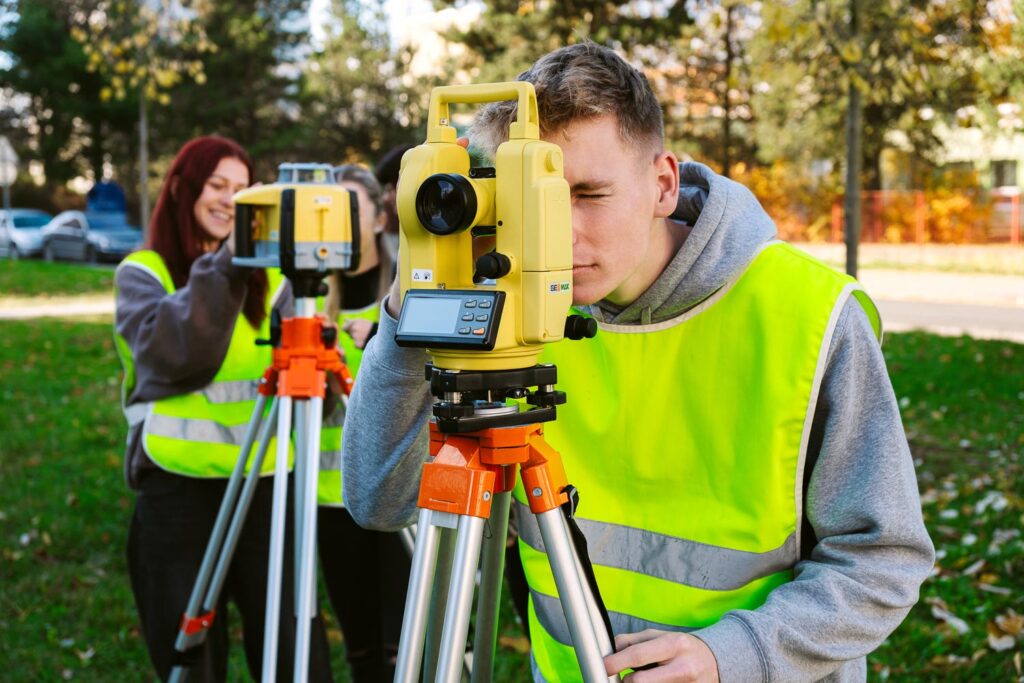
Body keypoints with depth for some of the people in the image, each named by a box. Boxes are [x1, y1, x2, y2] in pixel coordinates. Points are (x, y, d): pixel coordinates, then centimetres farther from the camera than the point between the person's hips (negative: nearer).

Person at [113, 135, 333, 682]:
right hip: (178, 489, -2)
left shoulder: (265, 275, 11)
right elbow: (170, 355, -17)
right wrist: (222, 267, -21)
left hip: (266, 482, 2)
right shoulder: (143, 272, 2)